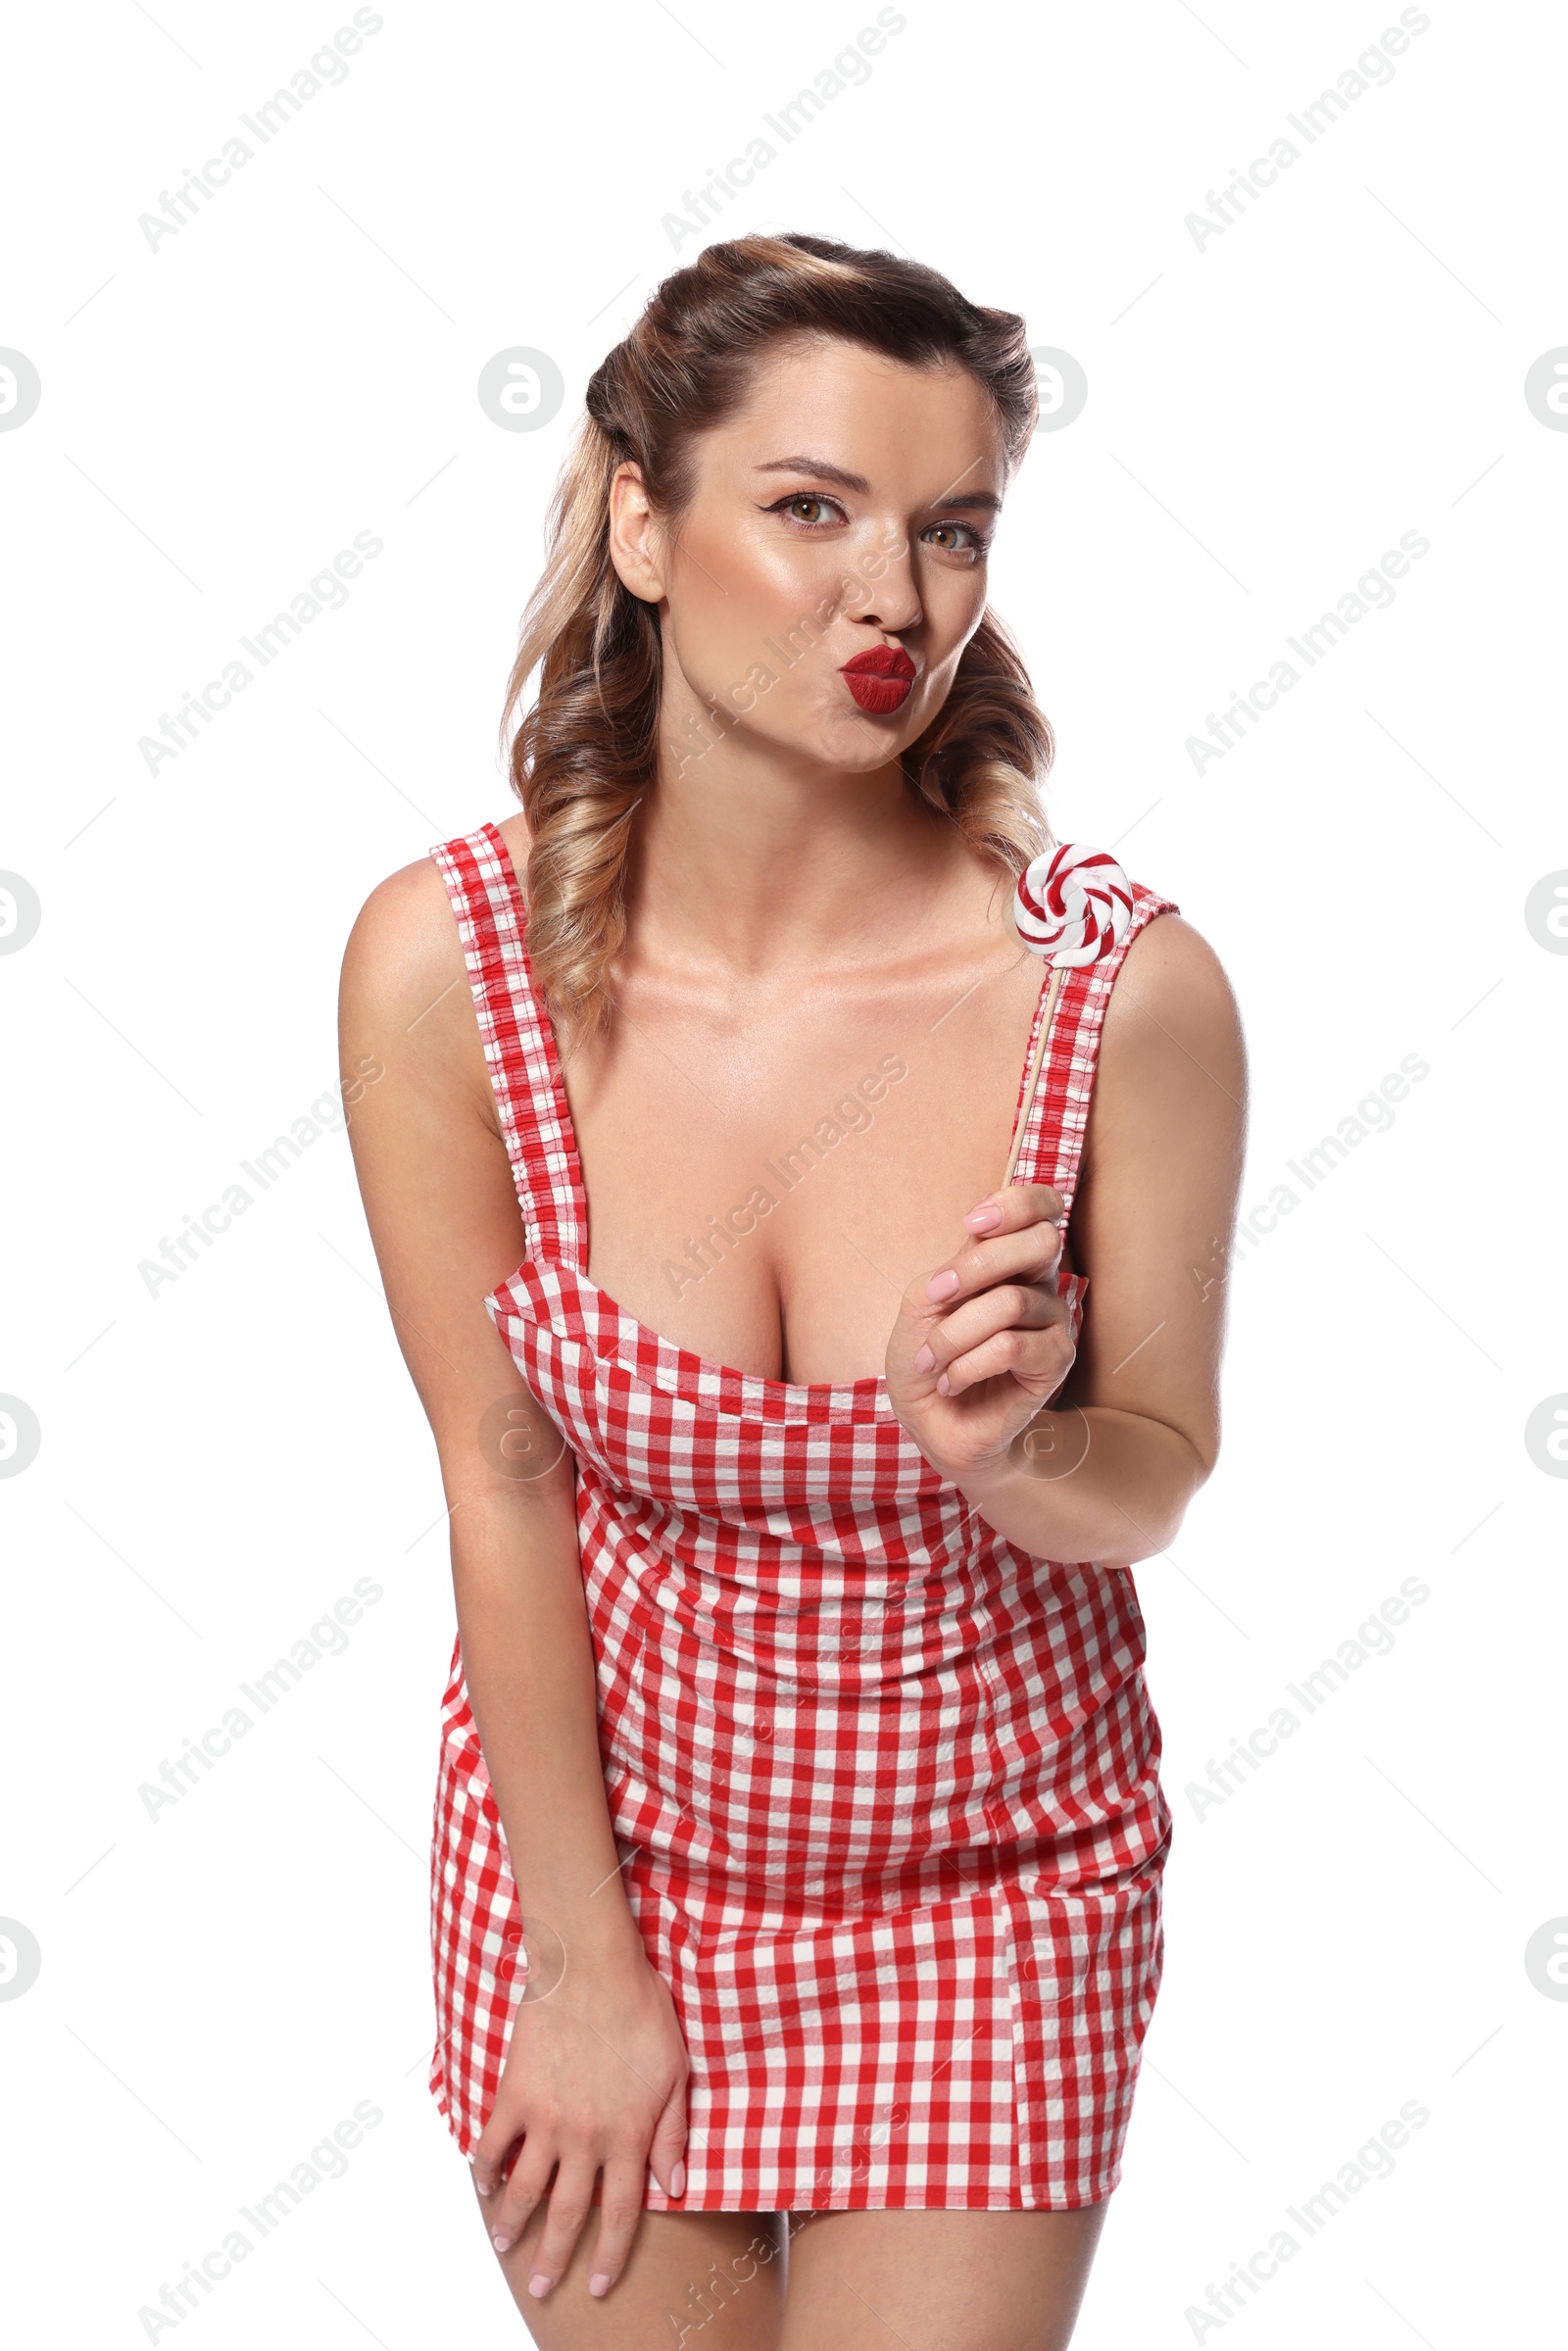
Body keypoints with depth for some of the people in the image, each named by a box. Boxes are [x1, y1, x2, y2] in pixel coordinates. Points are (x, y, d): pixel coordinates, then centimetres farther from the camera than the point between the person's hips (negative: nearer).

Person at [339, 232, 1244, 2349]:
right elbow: (502, 1478, -9)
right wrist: (584, 1969, -3)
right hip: (597, 1821, 1)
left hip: (994, 1877, 0)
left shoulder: (1125, 984, -20)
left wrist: (1000, 1445, -29)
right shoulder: (447, 962, -18)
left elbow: (1156, 1475, -6)